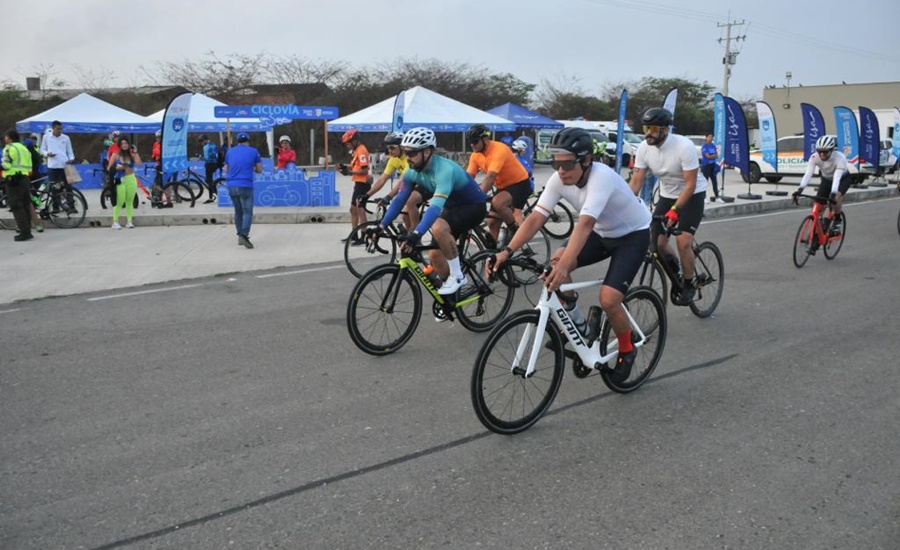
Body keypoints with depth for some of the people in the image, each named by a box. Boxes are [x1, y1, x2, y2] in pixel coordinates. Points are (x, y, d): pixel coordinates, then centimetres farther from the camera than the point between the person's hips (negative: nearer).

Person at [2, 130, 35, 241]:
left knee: (16, 207, -7)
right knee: (25, 206, 11)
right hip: (25, 179, 8)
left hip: (13, 180, -8)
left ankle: (25, 233, -13)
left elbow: (6, 165, -16)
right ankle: (27, 232, 14)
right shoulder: (24, 148, 20)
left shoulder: (9, 148, -7)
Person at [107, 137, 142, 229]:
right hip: (120, 180, -2)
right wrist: (117, 168, -18)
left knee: (130, 201, 8)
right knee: (119, 202, -6)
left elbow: (139, 164, -12)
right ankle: (115, 222, -1)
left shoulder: (131, 154, 4)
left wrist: (135, 153, -12)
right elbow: (110, 168, 0)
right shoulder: (116, 155, -1)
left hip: (131, 179, 2)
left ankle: (129, 221, 14)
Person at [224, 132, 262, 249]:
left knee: (238, 211, 17)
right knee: (247, 212, -3)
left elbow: (226, 170, 20)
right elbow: (259, 170, 8)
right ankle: (244, 235, -20)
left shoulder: (230, 151, 12)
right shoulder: (253, 151, 3)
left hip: (231, 186, 4)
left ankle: (240, 235, 19)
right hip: (245, 186, -4)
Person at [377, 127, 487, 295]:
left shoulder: (444, 170, -35)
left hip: (473, 206, -8)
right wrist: (381, 226, -15)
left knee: (438, 228, -34)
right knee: (435, 254, 0)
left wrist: (416, 234, -56)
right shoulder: (412, 172, -11)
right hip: (452, 207, 8)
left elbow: (436, 207, -46)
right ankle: (450, 296, 21)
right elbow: (399, 200, -7)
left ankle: (457, 275, -15)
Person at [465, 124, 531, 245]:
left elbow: (490, 177, -37)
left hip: (519, 184, -8)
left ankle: (516, 231, -12)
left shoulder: (499, 150, -27)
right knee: (492, 222, 3)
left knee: (497, 203, -33)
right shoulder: (476, 155, -4)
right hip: (502, 186, 8)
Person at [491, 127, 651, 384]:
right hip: (602, 232, 6)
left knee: (608, 299, -20)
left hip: (633, 234, -6)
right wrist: (507, 251, -36)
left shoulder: (601, 177, -35)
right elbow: (536, 218, -23)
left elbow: (585, 224, -47)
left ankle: (626, 351, 11)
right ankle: (580, 326, -1)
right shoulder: (559, 179, -17)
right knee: (556, 262, -20)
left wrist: (565, 266, -59)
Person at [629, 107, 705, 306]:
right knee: (657, 242, -7)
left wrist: (674, 211, -34)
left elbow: (690, 184, -26)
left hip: (692, 196, -5)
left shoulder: (684, 146, -27)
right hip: (667, 195, 5)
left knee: (683, 241, -18)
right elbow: (636, 180, -11)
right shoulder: (644, 148, -13)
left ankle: (688, 285, 3)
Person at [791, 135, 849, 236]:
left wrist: (833, 194, -63)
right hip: (826, 180, 4)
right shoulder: (814, 157, -27)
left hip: (843, 179, -4)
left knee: (836, 197, -33)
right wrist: (800, 189, -54)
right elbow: (808, 174, -38)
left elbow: (837, 177, -48)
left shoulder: (840, 158, -37)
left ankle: (837, 221, -9)